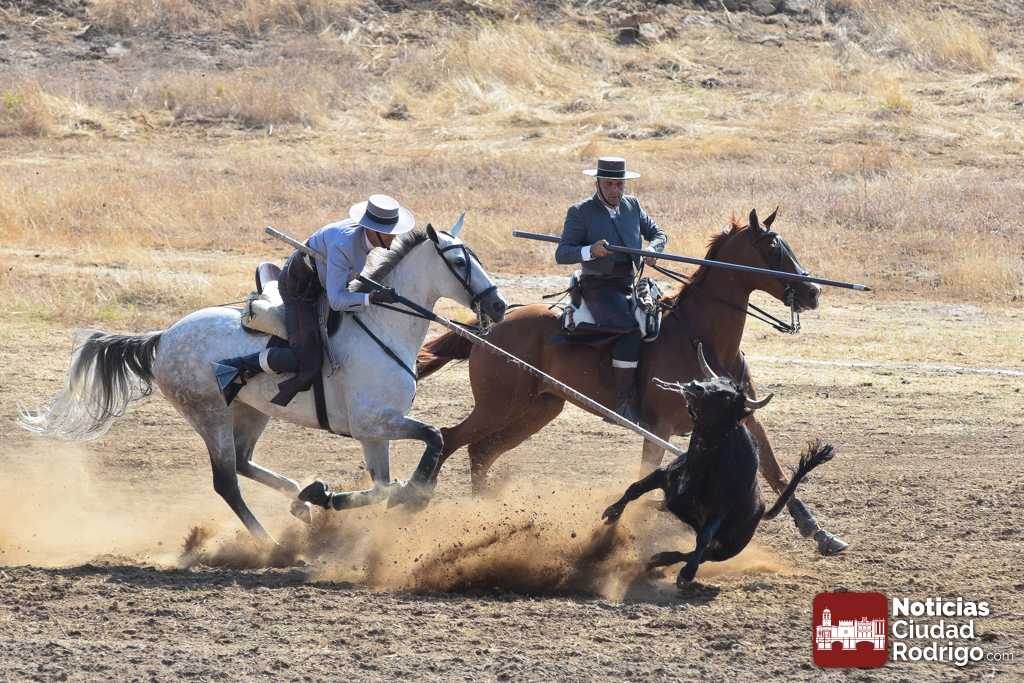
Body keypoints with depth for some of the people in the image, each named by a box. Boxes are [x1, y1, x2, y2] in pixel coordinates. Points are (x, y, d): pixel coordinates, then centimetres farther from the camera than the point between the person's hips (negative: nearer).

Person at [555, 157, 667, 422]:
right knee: (631, 329, -30)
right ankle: (624, 402, -27)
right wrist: (590, 251, -25)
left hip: (629, 285, 6)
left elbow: (657, 233, 22)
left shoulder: (632, 206, 12)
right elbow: (561, 254, -6)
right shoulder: (580, 212, -3)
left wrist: (653, 249, -2)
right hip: (598, 287, -6)